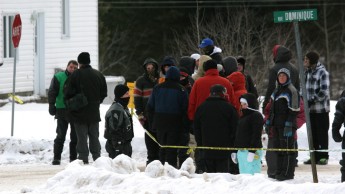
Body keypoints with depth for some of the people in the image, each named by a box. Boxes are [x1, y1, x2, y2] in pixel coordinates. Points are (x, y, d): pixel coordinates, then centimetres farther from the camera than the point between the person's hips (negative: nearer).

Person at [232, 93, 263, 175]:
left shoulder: (256, 116, -8)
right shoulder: (243, 117, 19)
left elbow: (256, 135, -16)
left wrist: (252, 152, -22)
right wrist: (234, 152, 20)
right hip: (241, 152, 9)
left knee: (251, 174, -15)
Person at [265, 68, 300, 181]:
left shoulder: (291, 91, -7)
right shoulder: (276, 91, 19)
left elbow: (294, 110, -13)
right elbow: (272, 109, 26)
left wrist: (289, 125, -19)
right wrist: (268, 122, 19)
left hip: (286, 124, -8)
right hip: (276, 125, 8)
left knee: (288, 148, -6)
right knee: (278, 148, 10)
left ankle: (288, 173, -4)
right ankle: (279, 171, 14)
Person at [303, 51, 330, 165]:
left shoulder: (322, 72, -10)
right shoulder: (307, 73, 11)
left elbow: (324, 91, -15)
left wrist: (313, 100, -17)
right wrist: (305, 100, 6)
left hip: (321, 109, -7)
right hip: (310, 109, 7)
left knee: (322, 133, -2)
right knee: (313, 134, 10)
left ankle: (324, 157, 3)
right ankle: (315, 156, 16)